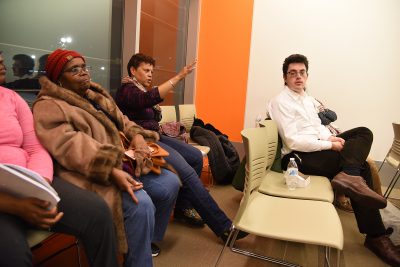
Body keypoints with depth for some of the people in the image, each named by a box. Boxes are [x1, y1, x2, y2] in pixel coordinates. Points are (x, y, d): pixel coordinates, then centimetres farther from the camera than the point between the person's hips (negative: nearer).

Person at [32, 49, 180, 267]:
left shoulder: (96, 95, 20)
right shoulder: (49, 106, -7)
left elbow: (122, 121, 17)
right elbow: (70, 147, -21)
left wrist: (138, 136, -8)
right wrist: (112, 172, -32)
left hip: (124, 163, 9)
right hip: (91, 175, -8)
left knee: (170, 182, 2)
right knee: (141, 204, -30)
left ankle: (148, 238, 22)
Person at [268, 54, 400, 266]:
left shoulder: (307, 99, 20)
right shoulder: (281, 102, -9)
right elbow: (292, 141, -18)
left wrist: (330, 137, -3)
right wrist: (329, 145, -17)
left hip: (319, 147, 9)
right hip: (299, 157, -8)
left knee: (363, 133, -9)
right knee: (361, 167, -15)